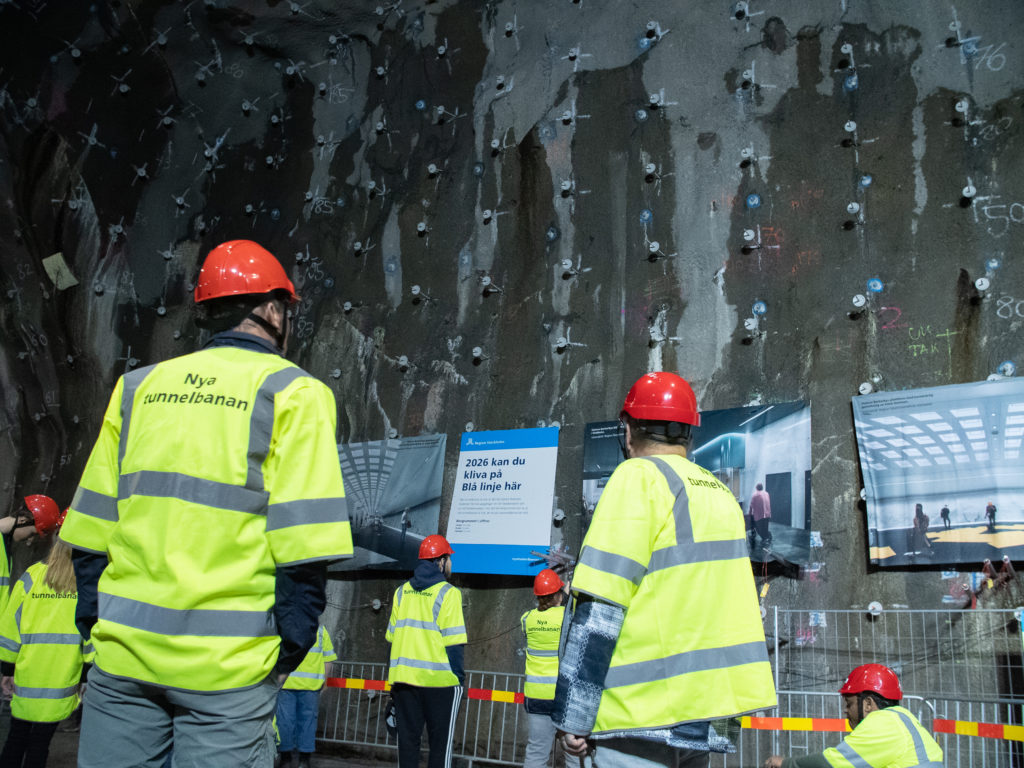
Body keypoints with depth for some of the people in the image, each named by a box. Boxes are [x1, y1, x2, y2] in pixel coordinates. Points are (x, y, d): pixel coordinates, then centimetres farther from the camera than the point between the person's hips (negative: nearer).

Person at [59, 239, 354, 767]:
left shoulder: (140, 387, 11)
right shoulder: (293, 393, -2)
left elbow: (91, 524, 10)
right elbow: (302, 539, -10)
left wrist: (95, 622, 15)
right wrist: (291, 646, -4)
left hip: (124, 648, 4)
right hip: (227, 664, -4)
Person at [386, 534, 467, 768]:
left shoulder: (402, 591, 10)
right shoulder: (447, 593, -8)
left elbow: (392, 636, 12)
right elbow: (454, 642, -12)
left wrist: (396, 675, 18)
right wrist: (459, 678, -6)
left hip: (405, 677, 5)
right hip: (440, 679, -5)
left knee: (407, 738, 12)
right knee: (440, 741, 4)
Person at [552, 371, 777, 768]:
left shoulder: (639, 476, -9)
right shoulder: (720, 491, 14)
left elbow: (600, 607, -16)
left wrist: (573, 717, -13)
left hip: (647, 717, -8)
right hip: (708, 713, 8)